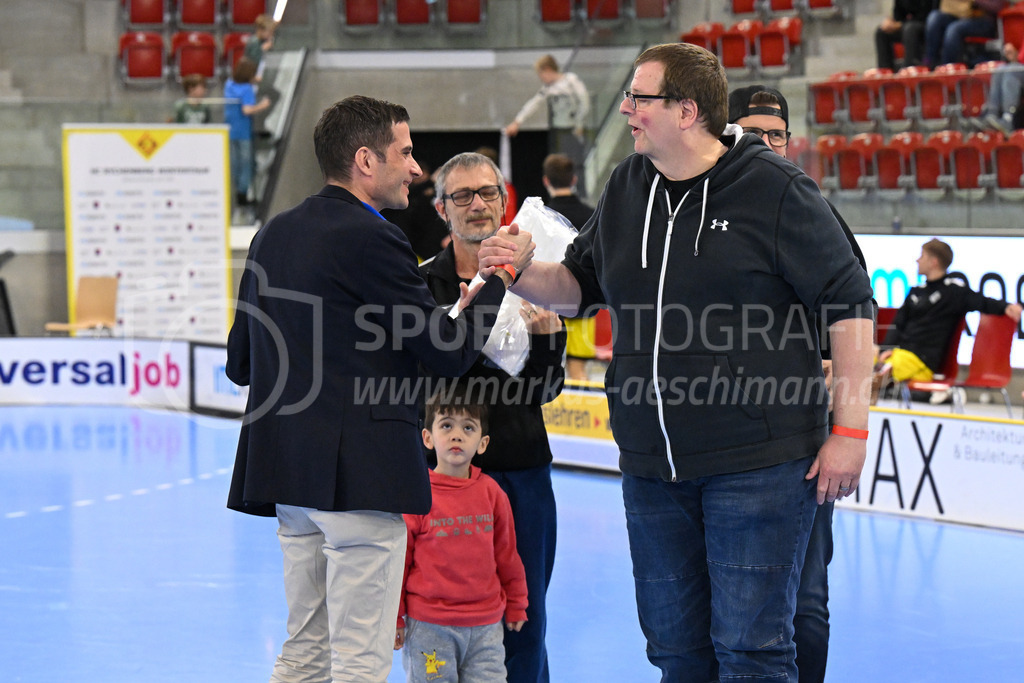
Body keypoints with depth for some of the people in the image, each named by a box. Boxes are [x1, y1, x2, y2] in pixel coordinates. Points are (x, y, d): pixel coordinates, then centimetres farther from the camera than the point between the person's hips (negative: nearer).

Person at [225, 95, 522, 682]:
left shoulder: (274, 235, 13)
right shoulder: (371, 240, -13)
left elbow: (240, 363, 17)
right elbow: (449, 355, -10)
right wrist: (501, 277, 4)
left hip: (290, 477, 9)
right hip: (359, 474, -9)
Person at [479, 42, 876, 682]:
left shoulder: (775, 188, -8)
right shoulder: (627, 188, 10)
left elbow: (849, 305, -6)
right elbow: (579, 284, 22)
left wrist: (850, 430, -10)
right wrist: (522, 270, 0)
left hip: (756, 462, -6)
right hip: (651, 462, 6)